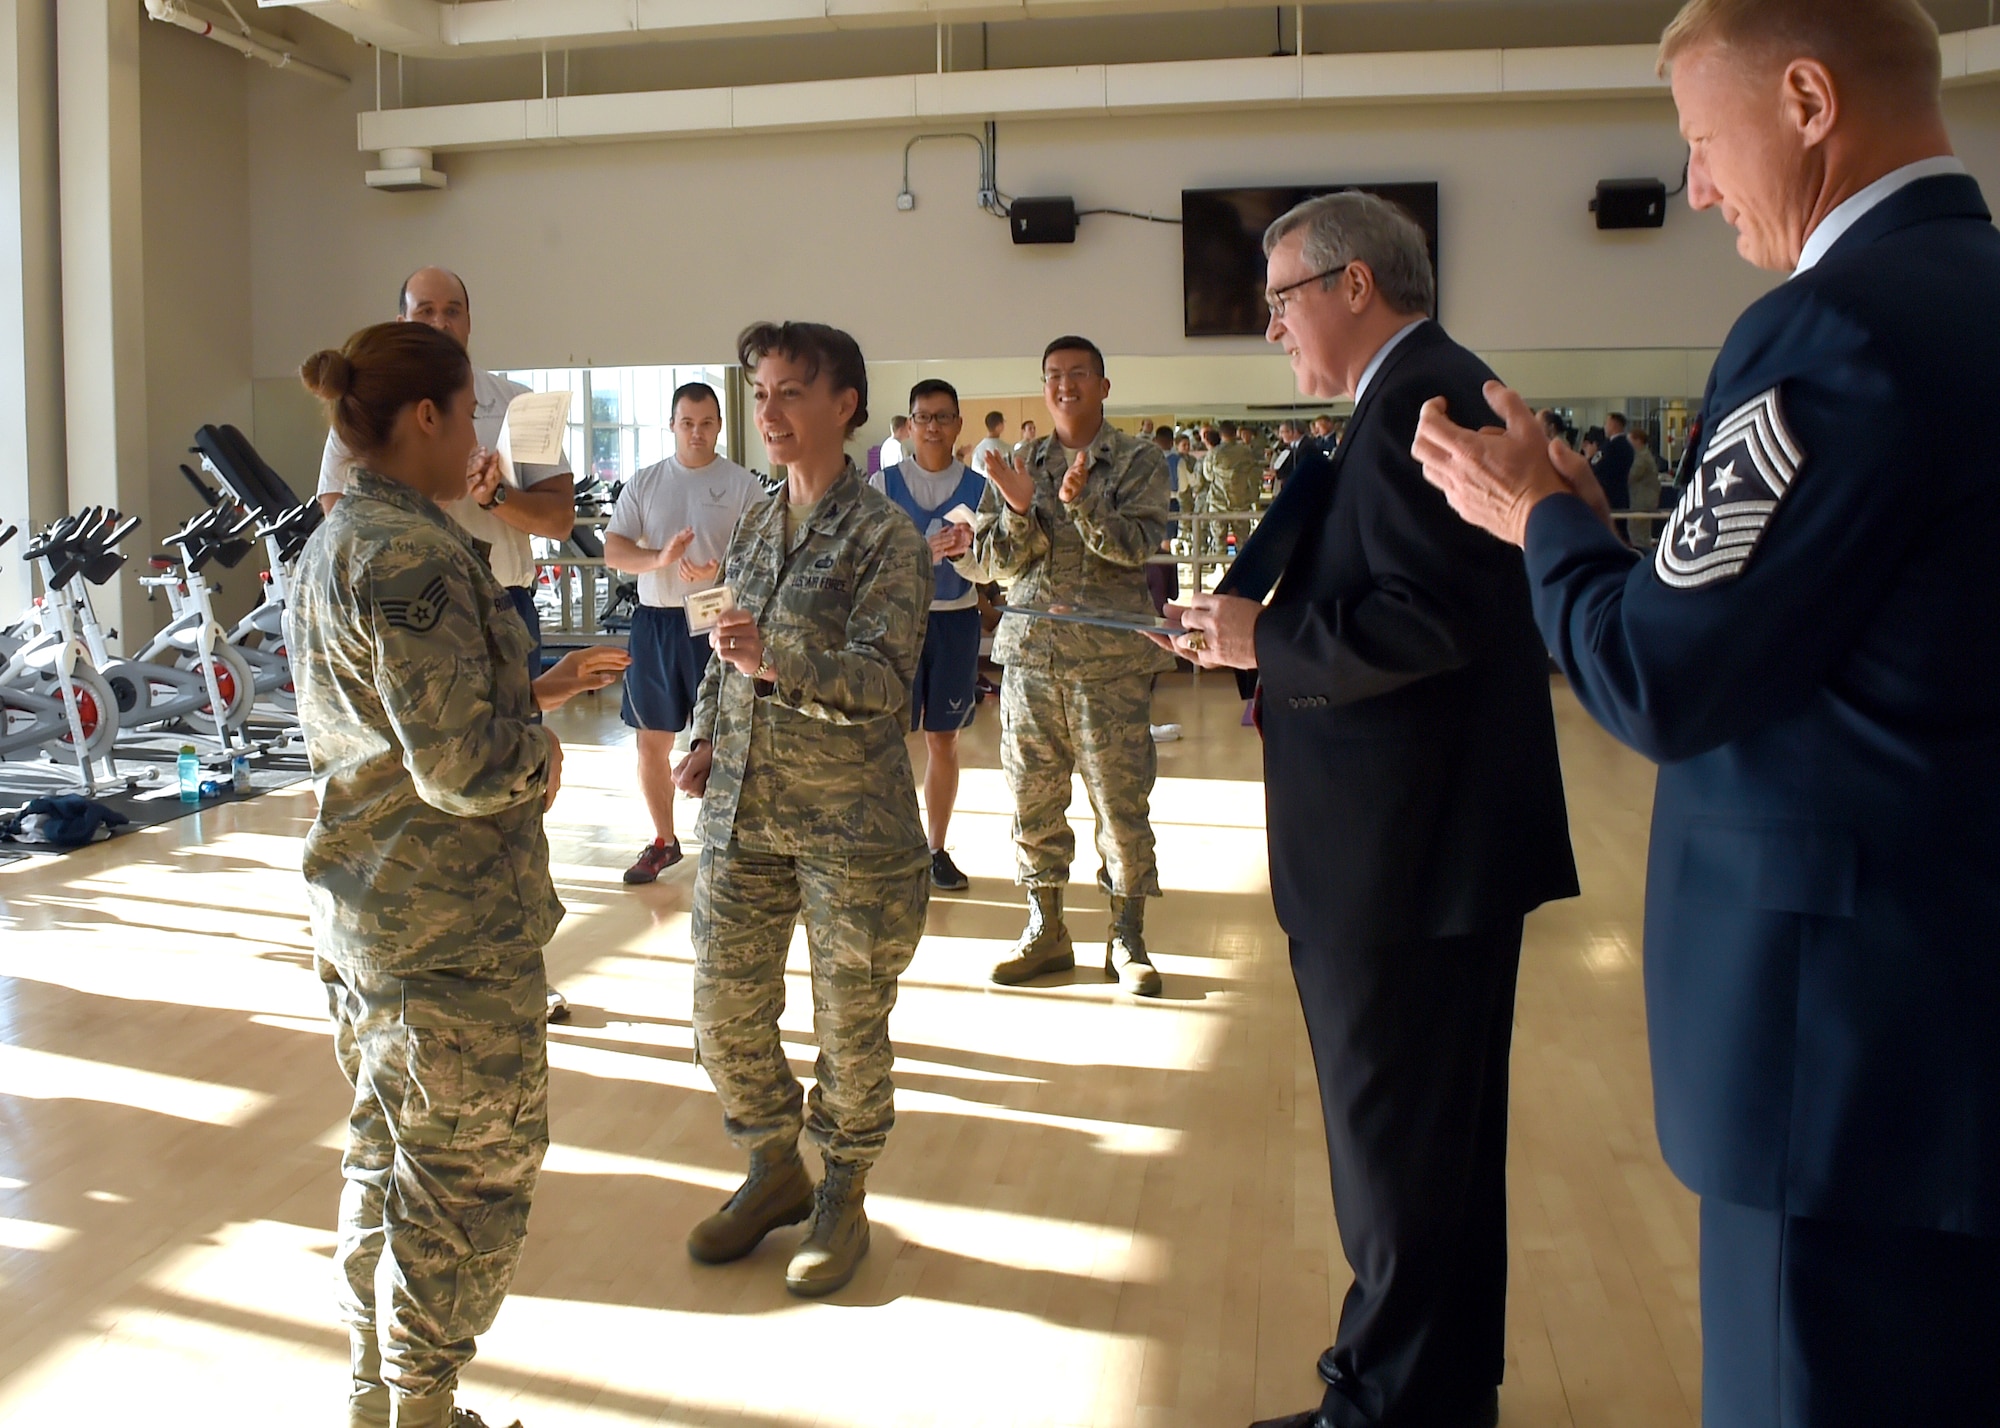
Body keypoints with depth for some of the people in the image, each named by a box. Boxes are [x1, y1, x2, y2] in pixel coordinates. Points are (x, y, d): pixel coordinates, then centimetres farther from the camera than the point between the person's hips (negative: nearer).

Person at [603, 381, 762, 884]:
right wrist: (659, 558, -18)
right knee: (652, 741, 10)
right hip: (655, 620, 4)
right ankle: (663, 841, 25)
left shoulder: (743, 484, -1)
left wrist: (718, 571, -25)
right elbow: (613, 550, 1)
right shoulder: (643, 483, 8)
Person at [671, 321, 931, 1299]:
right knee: (724, 1011, 10)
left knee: (850, 1020, 7)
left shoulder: (886, 536, -9)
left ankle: (843, 1196, 28)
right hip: (743, 813, 6)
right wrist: (706, 738, 4)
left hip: (852, 821, -5)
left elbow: (881, 679, -19)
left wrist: (777, 662, -33)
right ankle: (774, 1171, 33)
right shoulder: (752, 527, 9)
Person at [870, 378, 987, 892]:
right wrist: (927, 551, -24)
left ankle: (937, 849, 19)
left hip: (956, 619, 2)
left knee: (943, 738, 8)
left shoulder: (977, 487, 3)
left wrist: (965, 550, -23)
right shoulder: (884, 484, -1)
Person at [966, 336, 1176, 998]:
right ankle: (1045, 931, 21)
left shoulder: (1139, 461, 2)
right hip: (1030, 652, 3)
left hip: (1111, 657, -3)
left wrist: (1080, 499, -27)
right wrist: (1019, 509, -13)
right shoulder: (1019, 464, 11)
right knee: (1033, 798, 8)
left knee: (1121, 801, 0)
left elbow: (1134, 546, -12)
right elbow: (993, 563, 5)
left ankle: (1127, 941, 12)